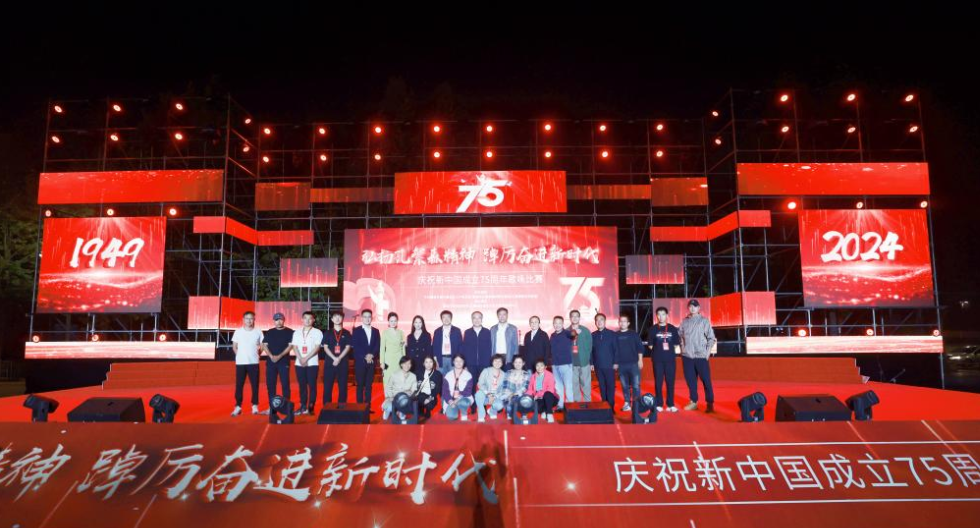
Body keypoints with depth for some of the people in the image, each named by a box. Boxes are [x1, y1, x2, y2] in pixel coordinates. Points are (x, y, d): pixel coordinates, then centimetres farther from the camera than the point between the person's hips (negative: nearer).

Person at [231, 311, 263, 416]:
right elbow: (234, 346, 10)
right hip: (240, 362, 0)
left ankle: (255, 406, 14)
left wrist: (256, 354, 1)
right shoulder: (238, 332, 2)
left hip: (253, 362, 0)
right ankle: (238, 407, 10)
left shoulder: (258, 332, 1)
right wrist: (240, 355, 1)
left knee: (255, 385, 3)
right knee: (239, 385, 2)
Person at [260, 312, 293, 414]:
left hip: (284, 361, -3)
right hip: (270, 361, 3)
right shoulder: (269, 332, 12)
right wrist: (271, 356, -11)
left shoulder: (289, 332, 2)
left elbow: (290, 346, -5)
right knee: (270, 384, 4)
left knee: (285, 384, -4)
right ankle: (271, 407, 12)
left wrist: (279, 356, -16)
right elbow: (264, 345, 5)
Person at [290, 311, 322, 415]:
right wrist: (300, 359, -10)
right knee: (302, 385, 6)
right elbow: (294, 347, 5)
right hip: (299, 363, 3)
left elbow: (317, 347, -7)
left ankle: (311, 407, 2)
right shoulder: (297, 333, 11)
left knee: (312, 385, -2)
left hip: (312, 363, -3)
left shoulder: (317, 332, 1)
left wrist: (306, 358, -14)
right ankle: (303, 406, 13)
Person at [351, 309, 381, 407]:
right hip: (360, 361, -3)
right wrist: (365, 356, -14)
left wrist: (371, 355, -11)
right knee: (360, 385, -1)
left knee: (369, 385, 5)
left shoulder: (376, 331, 13)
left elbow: (378, 346, 6)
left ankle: (367, 406, 8)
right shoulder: (356, 330, 3)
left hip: (371, 361, 3)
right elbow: (355, 346, -6)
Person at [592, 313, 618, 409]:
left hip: (609, 365, -2)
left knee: (610, 386, -1)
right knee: (602, 386, 8)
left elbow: (616, 349, -2)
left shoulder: (612, 334, -1)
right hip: (598, 366, 3)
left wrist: (615, 362, -6)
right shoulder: (593, 335, 7)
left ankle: (611, 406, 7)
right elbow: (591, 351, 9)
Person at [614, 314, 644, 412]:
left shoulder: (633, 334, 3)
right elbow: (614, 350, 8)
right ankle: (627, 403, 13)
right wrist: (615, 363, 6)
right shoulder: (616, 335, 6)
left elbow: (640, 347, 3)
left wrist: (640, 360, -2)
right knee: (625, 386, 5)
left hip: (633, 363, -1)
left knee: (635, 385, -3)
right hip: (621, 364, 1)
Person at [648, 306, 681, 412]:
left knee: (670, 382, 4)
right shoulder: (653, 329, 2)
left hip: (671, 359, 1)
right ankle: (659, 404, 9)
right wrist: (658, 351, 0)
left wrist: (669, 351, 2)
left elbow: (676, 344, 10)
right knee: (658, 382, 1)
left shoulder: (672, 328, 6)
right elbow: (650, 345, 6)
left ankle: (670, 404, 13)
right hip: (657, 360, -1)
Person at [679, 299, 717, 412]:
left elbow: (711, 338, 0)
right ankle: (693, 402, 20)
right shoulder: (684, 321, 8)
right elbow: (680, 337, 14)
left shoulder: (704, 321, 0)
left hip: (701, 356, -3)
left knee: (706, 380, -2)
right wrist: (682, 351, 7)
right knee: (690, 380, 9)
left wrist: (707, 352, -6)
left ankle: (710, 403, 6)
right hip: (687, 356, 3)